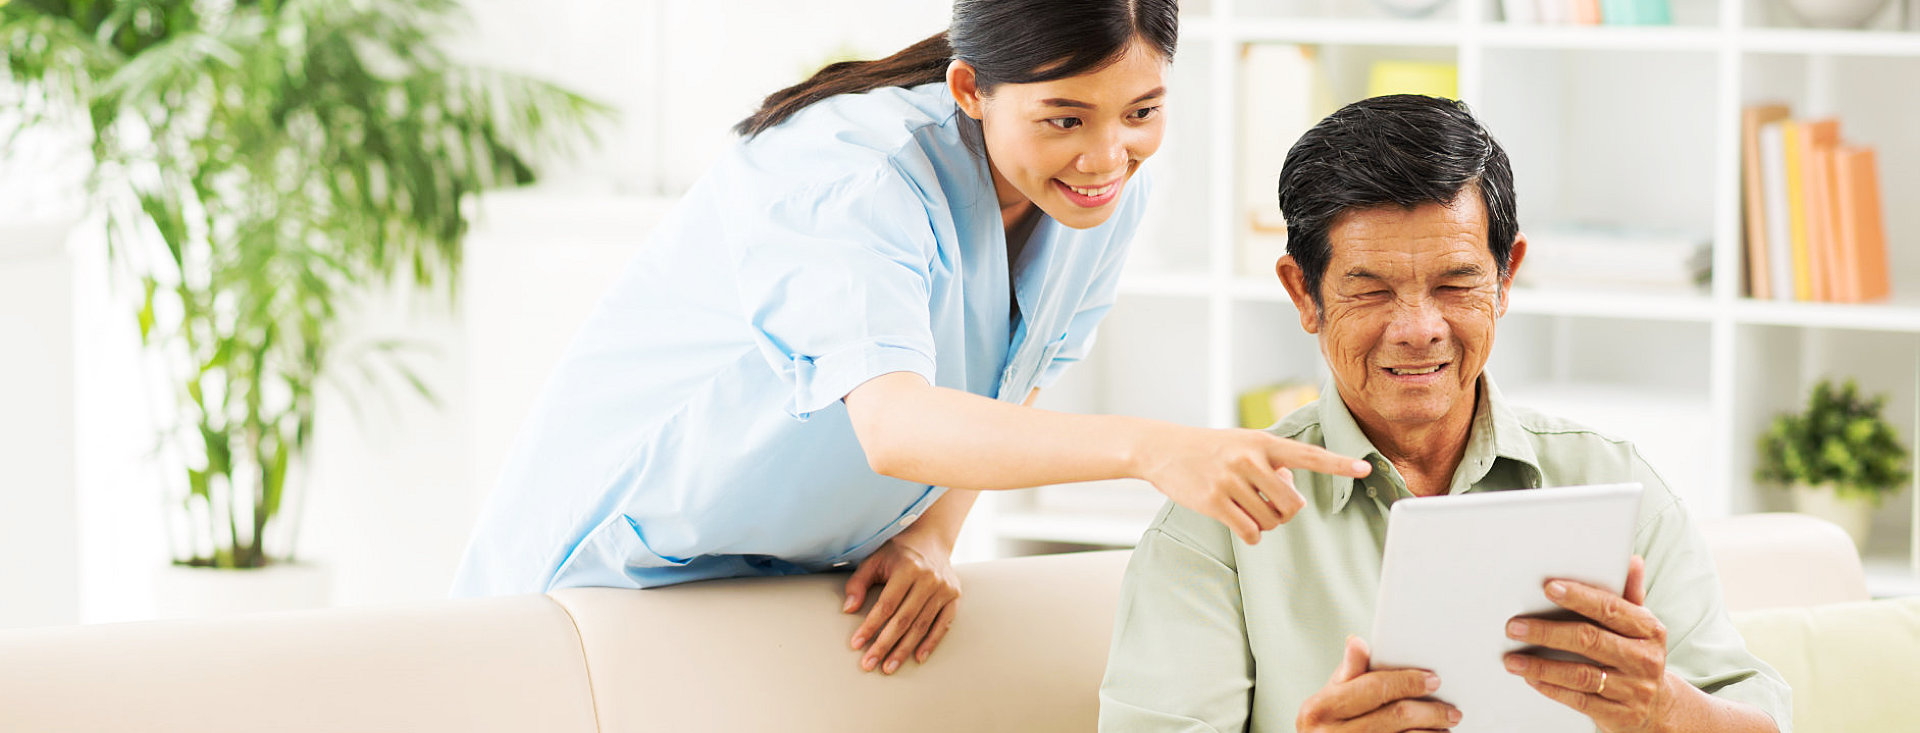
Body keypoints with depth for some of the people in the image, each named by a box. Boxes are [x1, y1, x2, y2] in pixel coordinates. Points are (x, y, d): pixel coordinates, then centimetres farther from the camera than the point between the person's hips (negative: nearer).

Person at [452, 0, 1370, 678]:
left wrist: (931, 536, -11)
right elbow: (894, 426, -47)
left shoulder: (1108, 190, -8)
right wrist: (1149, 448, -60)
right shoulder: (846, 172, -32)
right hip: (631, 573, -6)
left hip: (813, 579, 6)